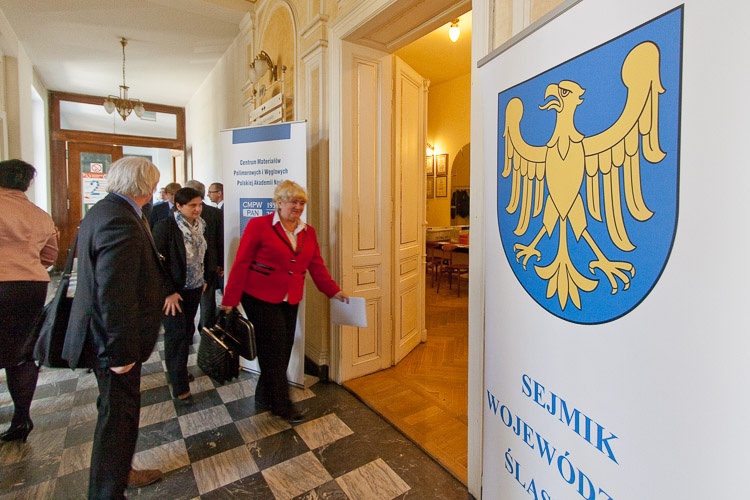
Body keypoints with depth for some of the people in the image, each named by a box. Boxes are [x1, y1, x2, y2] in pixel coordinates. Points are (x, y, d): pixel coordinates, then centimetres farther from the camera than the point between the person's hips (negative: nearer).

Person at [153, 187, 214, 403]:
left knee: (187, 331, 14)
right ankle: (179, 386, 13)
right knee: (176, 334, 0)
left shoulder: (200, 225, 2)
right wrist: (168, 292, -18)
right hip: (173, 292, -6)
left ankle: (179, 370, 34)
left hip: (194, 289, 6)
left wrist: (204, 279, 10)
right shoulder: (165, 226, -17)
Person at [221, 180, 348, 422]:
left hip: (290, 301, 6)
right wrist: (230, 300, -11)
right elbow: (241, 264, -9)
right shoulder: (259, 225, -8)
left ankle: (265, 396, 33)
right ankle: (281, 405, 17)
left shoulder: (308, 232, 8)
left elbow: (317, 266, 9)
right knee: (274, 350, -1)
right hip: (260, 299, -5)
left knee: (283, 350, 10)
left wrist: (334, 291, 2)